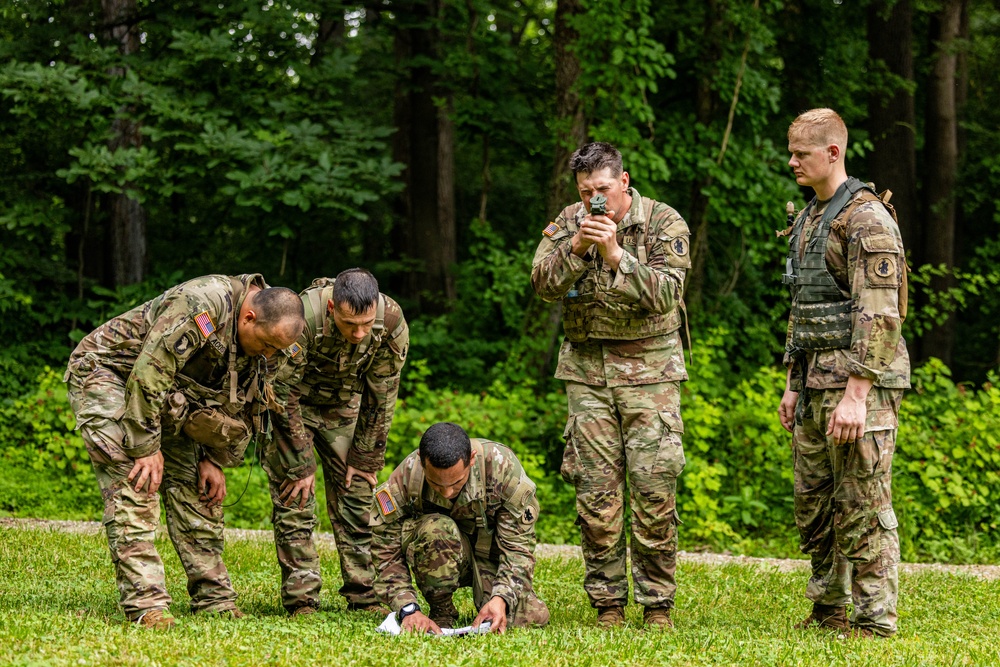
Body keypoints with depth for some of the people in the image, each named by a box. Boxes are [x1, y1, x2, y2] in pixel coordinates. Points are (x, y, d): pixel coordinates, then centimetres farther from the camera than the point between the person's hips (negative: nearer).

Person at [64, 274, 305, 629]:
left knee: (193, 486, 3)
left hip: (164, 397, 8)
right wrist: (146, 448, -27)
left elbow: (237, 404, 10)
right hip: (107, 372, -8)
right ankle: (144, 603, -24)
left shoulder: (261, 334, -5)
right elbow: (149, 370, -33)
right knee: (134, 485, -20)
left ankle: (214, 599, 9)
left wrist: (214, 459, 3)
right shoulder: (203, 304, -33)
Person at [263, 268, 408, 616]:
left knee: (356, 495, -1)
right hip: (292, 405, -3)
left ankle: (363, 596, 6)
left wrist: (365, 459, -7)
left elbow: (381, 399, -11)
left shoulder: (391, 323, -26)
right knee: (295, 500, -11)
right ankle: (301, 600, -7)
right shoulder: (302, 318, -38)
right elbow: (285, 395, -27)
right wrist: (299, 467, -22)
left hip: (344, 404, 3)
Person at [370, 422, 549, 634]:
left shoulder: (502, 467, -26)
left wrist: (501, 599, -38)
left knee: (532, 617, -25)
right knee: (435, 530, -35)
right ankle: (441, 613, -12)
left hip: (492, 553, 1)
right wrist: (408, 609, -33)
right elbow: (386, 554, -18)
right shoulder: (405, 478, -24)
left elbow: (518, 545, -22)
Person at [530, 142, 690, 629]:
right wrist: (576, 247, -21)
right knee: (595, 491, 0)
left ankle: (657, 605, 1)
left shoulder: (664, 223, -4)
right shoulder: (568, 222, 6)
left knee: (654, 489, -7)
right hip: (587, 369, 3)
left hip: (649, 367, -3)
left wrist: (616, 253, -25)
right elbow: (544, 284, -5)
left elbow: (665, 294, -15)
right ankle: (607, 603, 8)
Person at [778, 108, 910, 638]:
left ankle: (874, 622, -2)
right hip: (816, 383, 9)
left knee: (863, 509, -7)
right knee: (813, 505, 13)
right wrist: (793, 384, 22)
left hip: (860, 383, -9)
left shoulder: (867, 219, -13)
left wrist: (856, 394, -25)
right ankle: (827, 611, 23)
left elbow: (879, 315, -20)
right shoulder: (808, 220, 17)